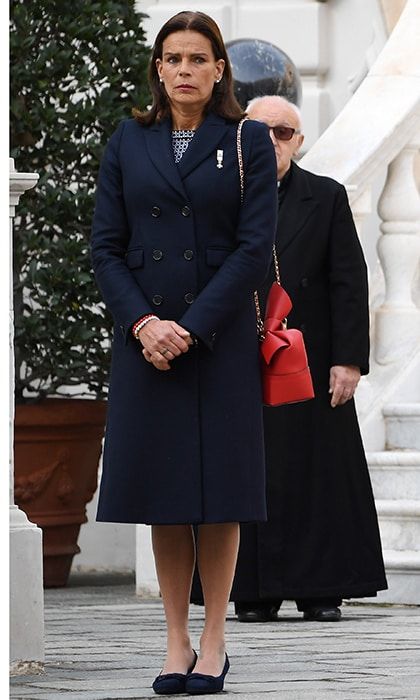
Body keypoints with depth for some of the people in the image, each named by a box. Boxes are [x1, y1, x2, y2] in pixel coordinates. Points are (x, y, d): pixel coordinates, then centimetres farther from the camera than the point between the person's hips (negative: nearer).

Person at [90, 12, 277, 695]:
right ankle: (177, 643, 8)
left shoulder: (248, 141, 1)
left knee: (218, 491, 0)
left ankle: (213, 642, 7)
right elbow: (106, 246, 5)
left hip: (221, 337, -2)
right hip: (147, 339, 2)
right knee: (163, 495, 2)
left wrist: (191, 327, -13)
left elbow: (255, 247, -6)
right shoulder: (128, 144, 8)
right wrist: (143, 324, -10)